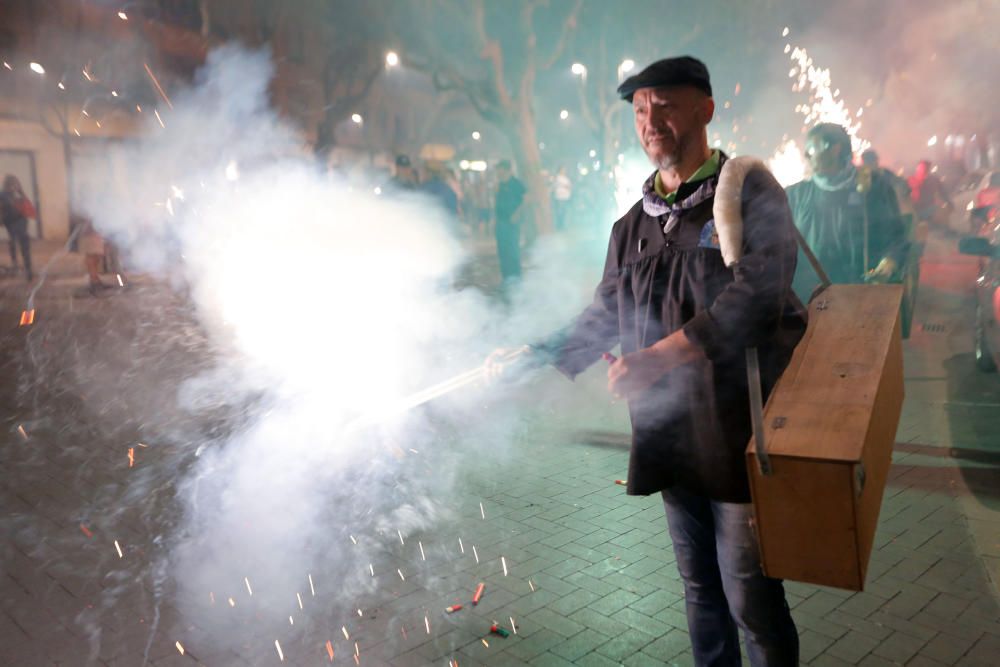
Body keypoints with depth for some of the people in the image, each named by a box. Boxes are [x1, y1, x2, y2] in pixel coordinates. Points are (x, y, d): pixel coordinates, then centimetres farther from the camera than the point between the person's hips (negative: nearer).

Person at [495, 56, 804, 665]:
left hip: (738, 431, -5)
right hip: (669, 433, 6)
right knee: (700, 588, 19)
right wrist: (539, 357, 2)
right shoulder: (634, 224, 12)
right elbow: (606, 315, 16)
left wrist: (656, 358, -24)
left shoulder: (750, 192, -5)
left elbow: (756, 297, -19)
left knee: (750, 598, 2)